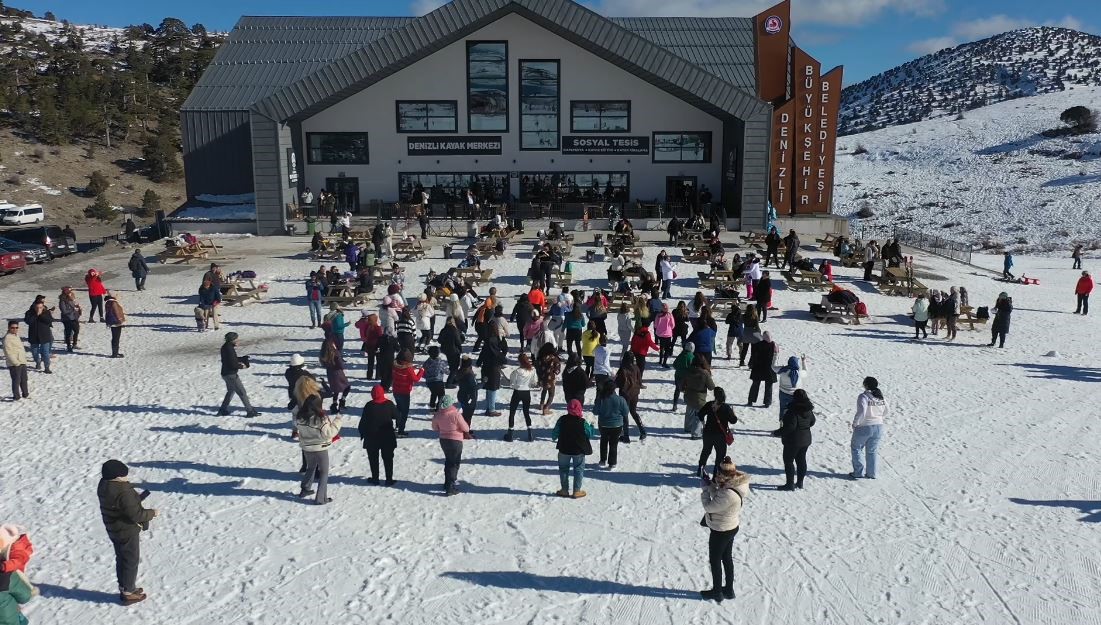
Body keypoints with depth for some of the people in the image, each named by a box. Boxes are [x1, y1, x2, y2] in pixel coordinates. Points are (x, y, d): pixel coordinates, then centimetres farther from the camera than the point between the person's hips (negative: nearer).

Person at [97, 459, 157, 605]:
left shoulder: (104, 485, -5)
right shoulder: (124, 493, -34)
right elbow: (136, 515, -29)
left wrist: (137, 498, 6)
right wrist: (151, 513, -13)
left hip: (114, 530, 9)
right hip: (128, 532, -9)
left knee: (121, 559, 23)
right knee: (131, 561, 9)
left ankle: (124, 588, 39)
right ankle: (128, 593, 21)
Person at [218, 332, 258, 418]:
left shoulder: (225, 347, 8)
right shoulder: (229, 349, -23)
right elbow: (233, 364, -25)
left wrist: (242, 359, 6)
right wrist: (241, 366, -9)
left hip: (226, 374, 10)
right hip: (231, 375, -10)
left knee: (230, 391, 25)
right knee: (242, 392, -4)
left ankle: (223, 410, 30)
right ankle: (250, 411, 0)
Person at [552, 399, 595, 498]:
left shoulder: (562, 420, -9)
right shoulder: (582, 422, -15)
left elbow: (555, 433, 0)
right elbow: (590, 434, -2)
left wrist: (554, 437, 24)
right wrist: (591, 426, 17)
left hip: (564, 450, 1)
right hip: (579, 451, -1)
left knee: (563, 469, 16)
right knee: (578, 470, 11)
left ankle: (564, 490, 20)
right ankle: (576, 491, 11)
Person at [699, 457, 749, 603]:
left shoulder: (729, 494, -38)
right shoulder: (736, 483, -10)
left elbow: (709, 507, -27)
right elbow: (719, 498, 3)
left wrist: (705, 488, -17)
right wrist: (710, 484, -6)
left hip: (721, 531, -8)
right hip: (731, 527, 8)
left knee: (715, 560, 13)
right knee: (727, 558, 24)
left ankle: (717, 592, 30)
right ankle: (729, 590, 40)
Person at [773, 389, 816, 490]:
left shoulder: (793, 411, -24)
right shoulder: (808, 410, 1)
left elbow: (790, 427, -27)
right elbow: (812, 422, 14)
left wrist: (777, 433, -17)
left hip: (793, 441, -8)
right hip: (806, 439, 8)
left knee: (788, 461, 3)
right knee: (801, 460, 17)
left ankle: (790, 484, 5)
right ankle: (800, 482, 26)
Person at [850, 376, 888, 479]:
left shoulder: (863, 396, -19)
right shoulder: (882, 397, 2)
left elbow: (861, 412, -28)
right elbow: (885, 414, 11)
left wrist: (855, 424, -15)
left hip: (863, 428, -6)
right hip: (878, 428, 6)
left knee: (856, 449, 13)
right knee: (872, 451, 18)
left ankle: (858, 472, 12)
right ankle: (871, 474, 22)